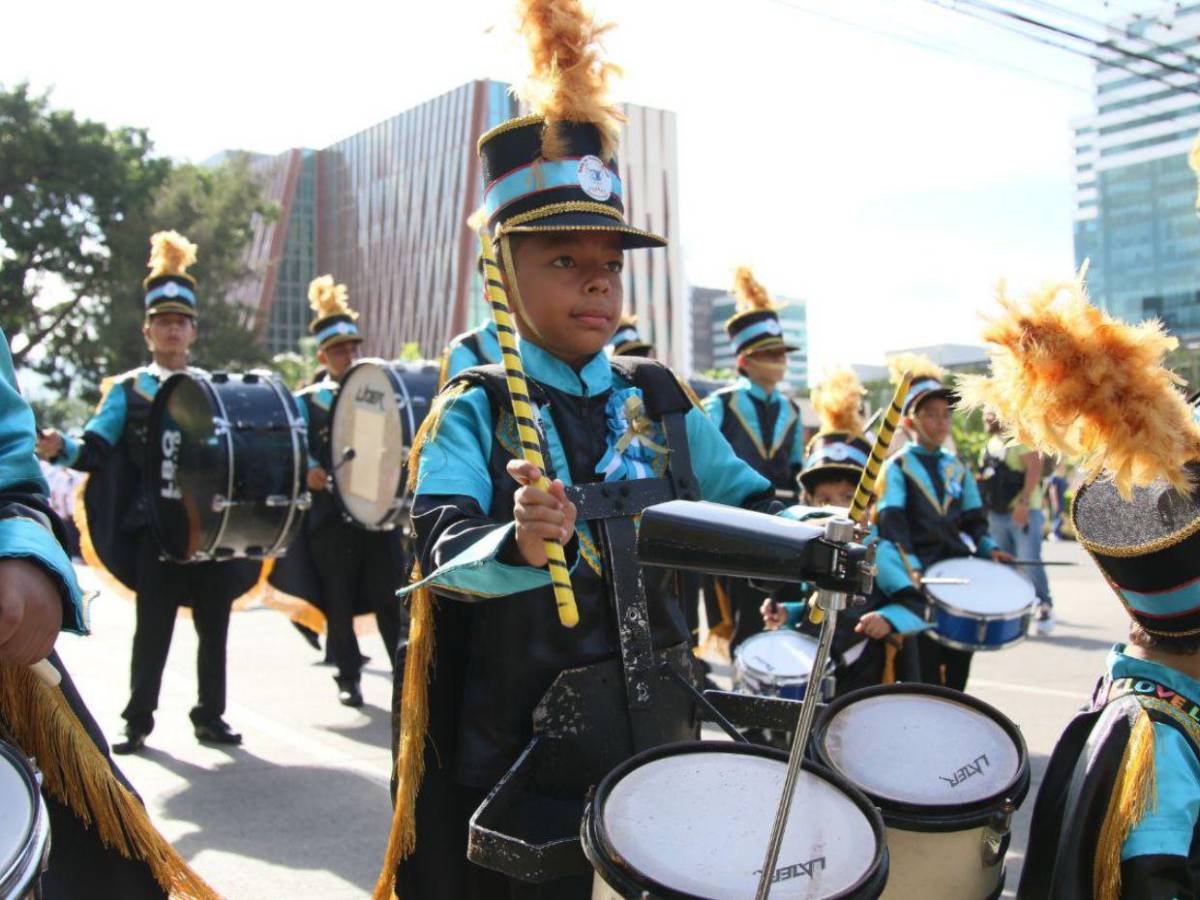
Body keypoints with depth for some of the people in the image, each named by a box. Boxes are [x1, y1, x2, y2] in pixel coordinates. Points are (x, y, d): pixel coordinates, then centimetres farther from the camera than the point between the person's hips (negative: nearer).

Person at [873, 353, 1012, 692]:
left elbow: (973, 518, 18)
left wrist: (988, 548, -2)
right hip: (920, 578, -5)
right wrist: (911, 568, -28)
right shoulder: (896, 467, -2)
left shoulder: (956, 467, 14)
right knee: (926, 670, -4)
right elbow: (892, 523, -14)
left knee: (958, 664, 10)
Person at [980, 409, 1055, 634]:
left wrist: (1024, 502, -24)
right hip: (997, 514, 8)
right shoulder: (990, 444, 16)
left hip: (1024, 513, -8)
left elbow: (1035, 467, -17)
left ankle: (1045, 608, 1)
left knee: (1030, 563, -10)